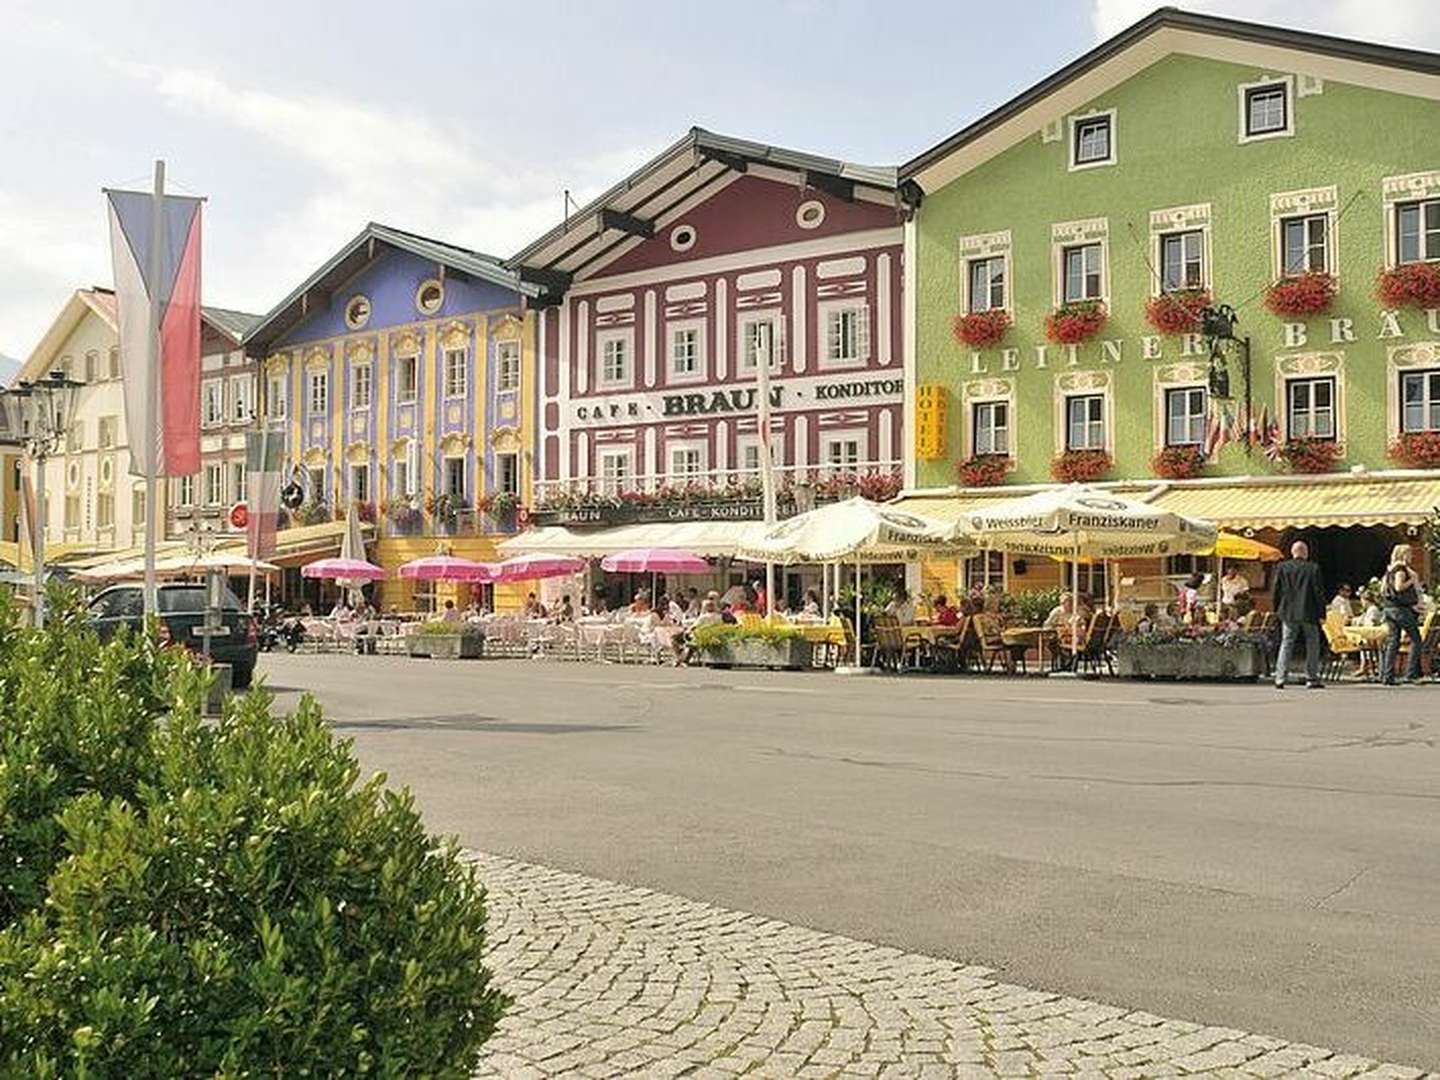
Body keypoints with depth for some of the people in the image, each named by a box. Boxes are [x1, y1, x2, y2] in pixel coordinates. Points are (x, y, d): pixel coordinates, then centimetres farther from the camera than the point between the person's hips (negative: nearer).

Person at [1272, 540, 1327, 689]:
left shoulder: (1282, 568, 0)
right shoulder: (1313, 569, -6)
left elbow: (1276, 591, 3)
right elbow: (1318, 592, -5)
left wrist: (1277, 610, 13)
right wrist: (1322, 613, 0)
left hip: (1288, 613, 2)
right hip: (1309, 613, -2)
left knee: (1286, 644, 6)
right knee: (1312, 645, 10)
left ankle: (1280, 678, -4)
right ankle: (1312, 678, 9)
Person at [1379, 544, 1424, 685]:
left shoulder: (1389, 570, 16)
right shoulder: (1401, 569, -10)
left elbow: (1382, 590, 17)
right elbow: (1399, 586, -23)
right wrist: (1412, 580, -12)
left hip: (1389, 608, 9)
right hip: (1401, 608, -9)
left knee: (1393, 642, 9)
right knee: (1416, 639, 0)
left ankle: (1387, 676, 5)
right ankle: (1411, 673, -4)